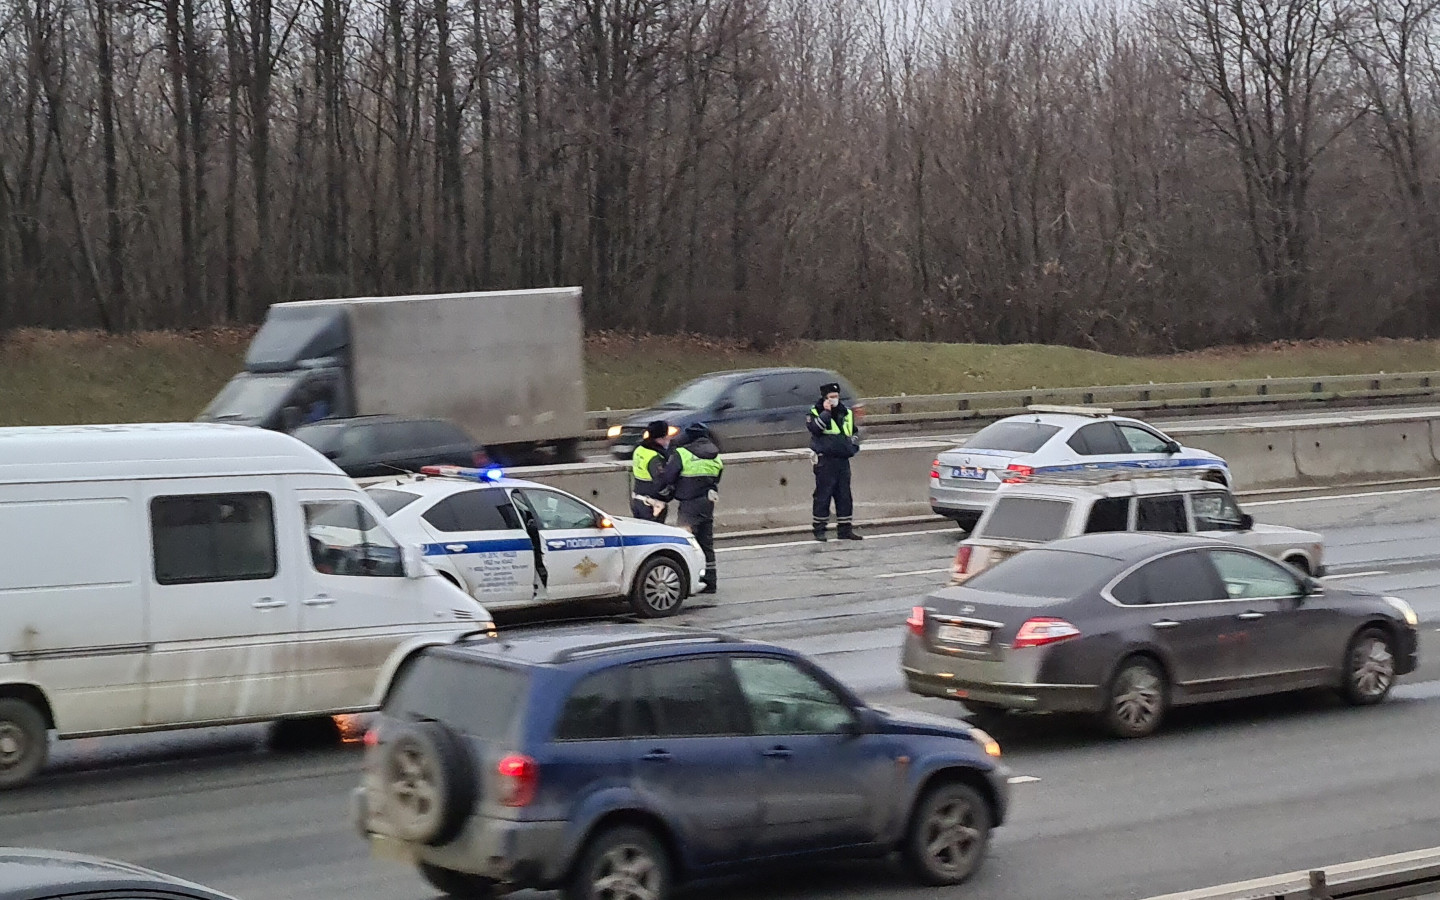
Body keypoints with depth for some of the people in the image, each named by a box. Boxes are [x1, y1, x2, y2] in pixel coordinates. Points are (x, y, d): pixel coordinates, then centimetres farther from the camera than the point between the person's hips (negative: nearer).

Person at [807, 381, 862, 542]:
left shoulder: (846, 413, 16)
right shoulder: (816, 413, -1)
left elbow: (854, 432, 27)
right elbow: (815, 428, -21)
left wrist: (853, 446, 11)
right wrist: (826, 412, -18)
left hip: (843, 461, 6)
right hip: (825, 461, -6)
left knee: (844, 496, 7)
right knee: (823, 495, -5)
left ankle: (845, 529, 13)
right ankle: (819, 530, 0)